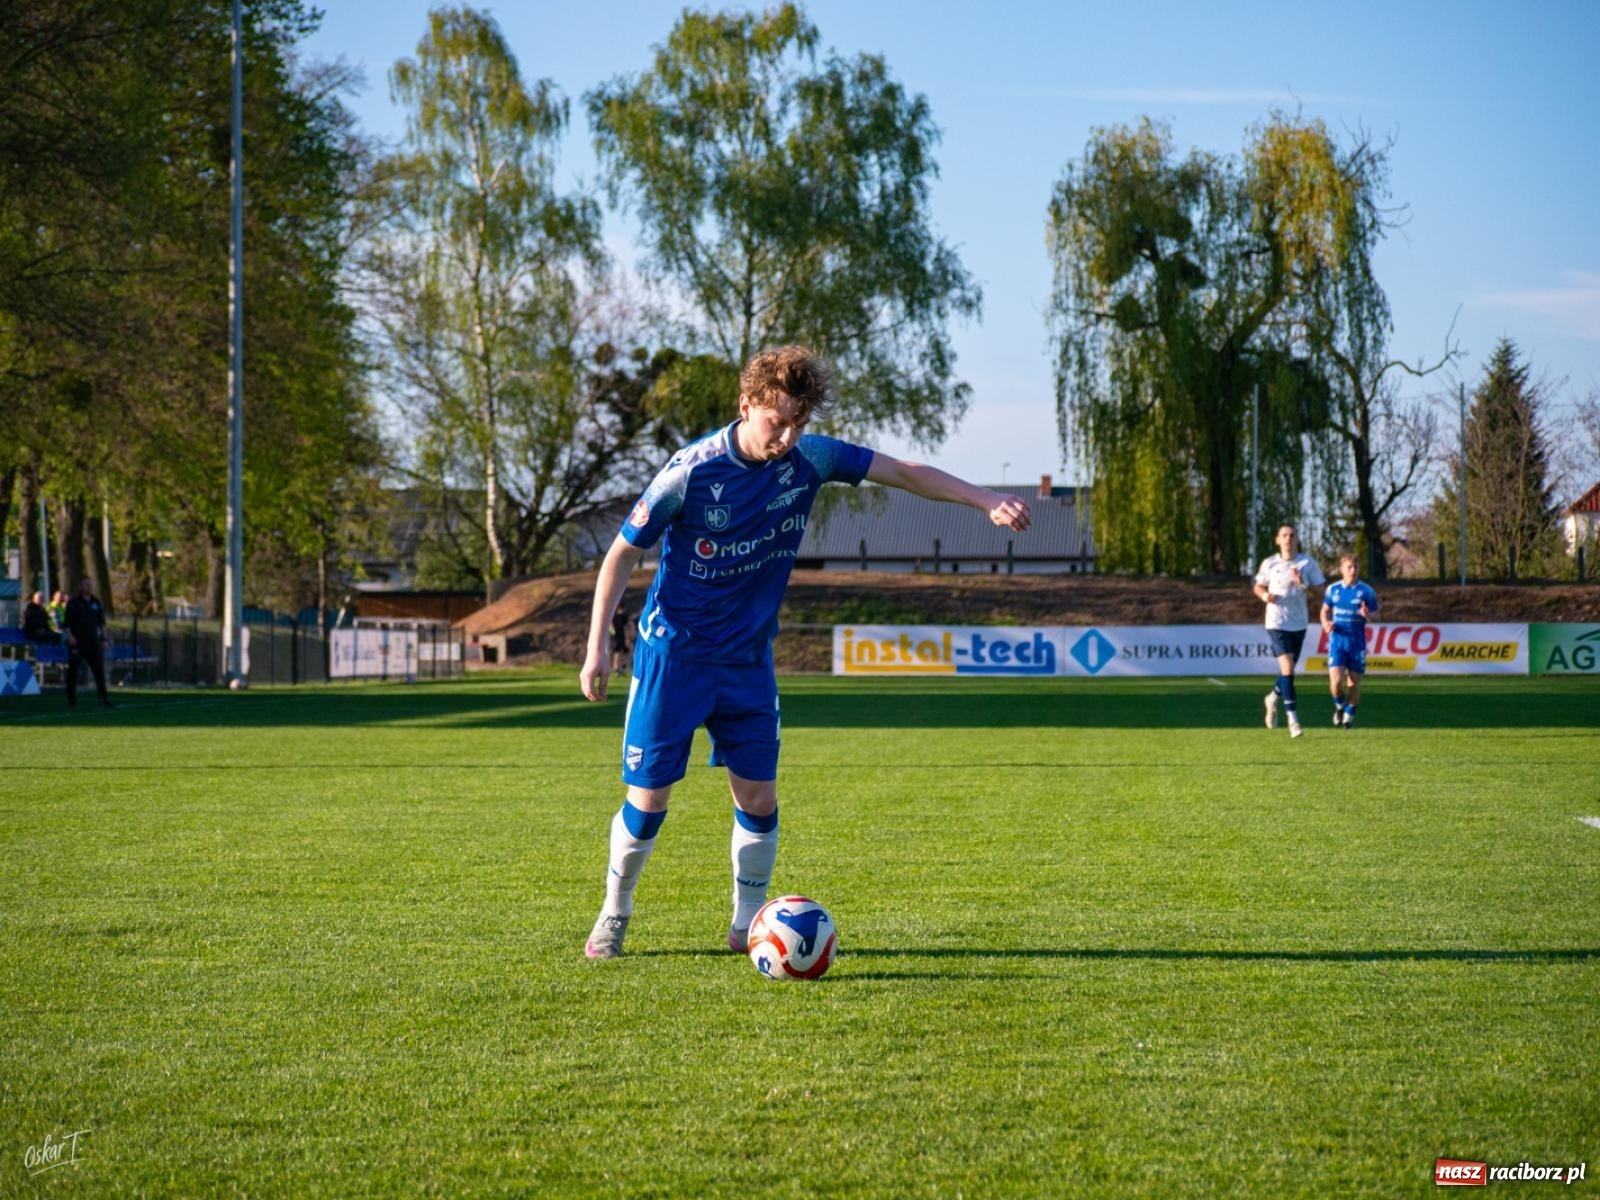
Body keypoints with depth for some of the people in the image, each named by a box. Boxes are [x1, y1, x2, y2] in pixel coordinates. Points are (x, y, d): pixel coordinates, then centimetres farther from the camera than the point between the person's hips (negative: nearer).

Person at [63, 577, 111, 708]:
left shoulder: (97, 603, 11)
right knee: (73, 671, 4)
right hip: (76, 643, -3)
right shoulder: (73, 603, 0)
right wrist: (69, 636, -15)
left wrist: (103, 639, 9)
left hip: (93, 643, 3)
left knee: (99, 670, -6)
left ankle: (103, 698, -8)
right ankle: (71, 698, 14)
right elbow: (67, 622, -2)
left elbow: (102, 623, 15)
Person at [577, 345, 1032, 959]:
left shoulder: (809, 459, -7)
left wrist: (986, 500, -15)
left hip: (749, 659, 4)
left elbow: (905, 472, -4)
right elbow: (622, 553, -9)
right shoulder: (692, 470, -18)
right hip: (672, 654, -4)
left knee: (759, 798, -2)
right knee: (648, 798, -2)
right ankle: (614, 915, 20)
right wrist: (597, 647, -12)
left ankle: (748, 923, 15)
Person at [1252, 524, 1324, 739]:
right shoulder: (1270, 564, -2)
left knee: (1289, 669, 15)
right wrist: (1265, 596, -11)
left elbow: (1320, 590, -2)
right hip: (1277, 622, -3)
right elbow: (1258, 586, 11)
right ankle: (1292, 717, -13)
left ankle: (1274, 697, 45)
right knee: (1287, 668, -15)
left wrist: (1303, 584, -20)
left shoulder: (1308, 562, -2)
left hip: (1299, 623, 3)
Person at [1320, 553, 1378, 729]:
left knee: (1354, 683, 3)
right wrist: (1326, 623, -6)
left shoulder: (1366, 591, -3)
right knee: (1336, 680, -13)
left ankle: (1349, 715, 24)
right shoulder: (1333, 589, 3)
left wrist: (1367, 615, -24)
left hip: (1357, 642, 0)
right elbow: (1325, 610, 15)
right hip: (1337, 640, 1)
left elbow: (1375, 616, 0)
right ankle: (1339, 706, 17)